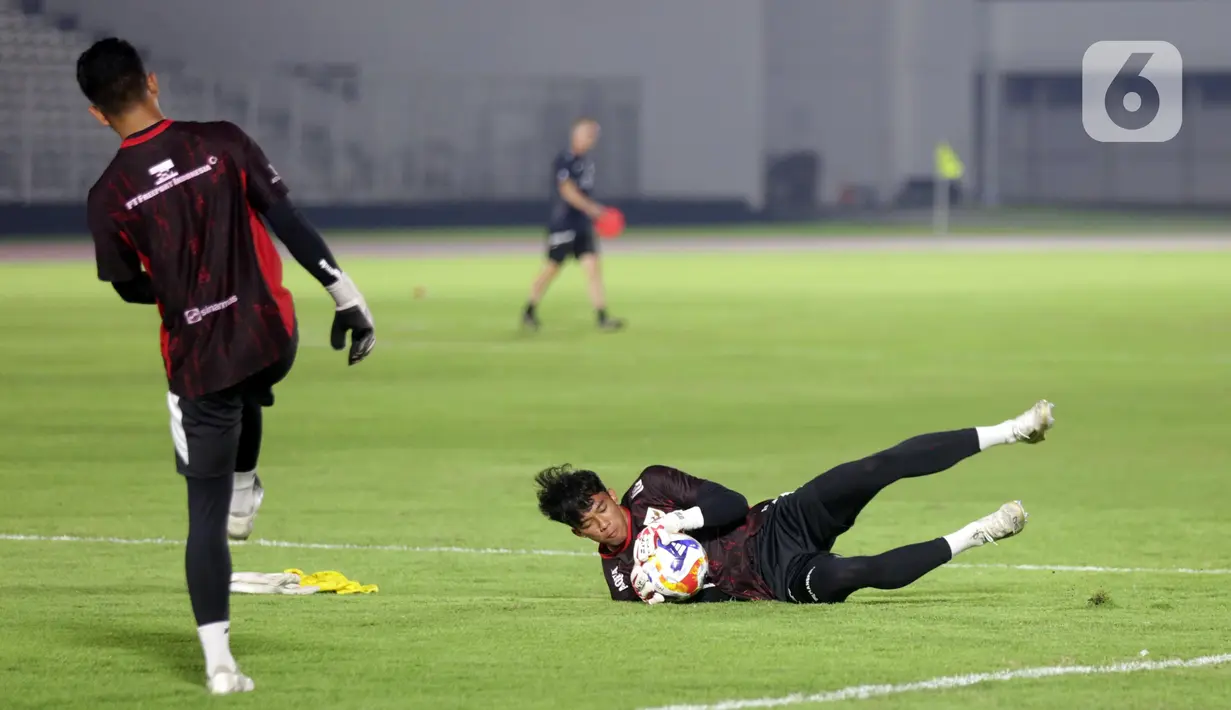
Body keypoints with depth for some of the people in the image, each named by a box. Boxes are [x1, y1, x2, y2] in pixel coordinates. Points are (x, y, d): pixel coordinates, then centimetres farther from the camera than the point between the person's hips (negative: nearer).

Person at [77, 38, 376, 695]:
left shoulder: (108, 197, -6)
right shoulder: (223, 144, -7)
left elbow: (131, 288, 5)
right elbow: (290, 225, -9)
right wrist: (347, 297, -5)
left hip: (195, 364, -1)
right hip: (272, 342, 1)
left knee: (204, 514, 6)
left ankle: (219, 662, 0)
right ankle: (243, 493, 38)